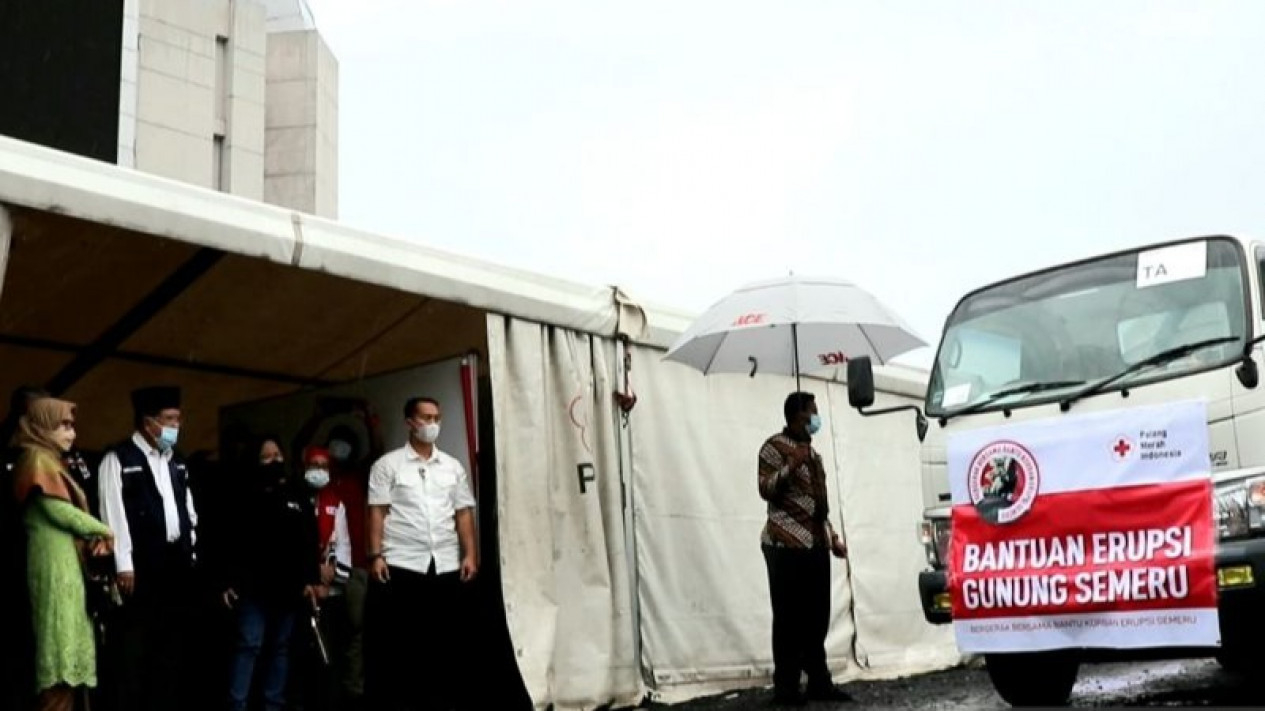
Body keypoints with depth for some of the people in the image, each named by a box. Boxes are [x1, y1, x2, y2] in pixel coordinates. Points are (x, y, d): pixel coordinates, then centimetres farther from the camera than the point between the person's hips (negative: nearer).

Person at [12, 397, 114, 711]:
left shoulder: (51, 461, 21)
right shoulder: (38, 459, -6)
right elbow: (58, 509, -16)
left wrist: (93, 537, 0)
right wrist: (102, 530, -3)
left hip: (66, 562, 9)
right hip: (55, 562, -9)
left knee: (66, 643, 6)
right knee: (61, 654, -11)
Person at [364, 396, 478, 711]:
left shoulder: (453, 466, 14)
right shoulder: (388, 464, 4)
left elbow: (463, 513, 13)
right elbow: (377, 512, 0)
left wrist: (470, 554, 3)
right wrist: (376, 556, -9)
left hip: (446, 565, 3)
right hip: (401, 564, -3)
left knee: (445, 641, 5)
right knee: (396, 641, -1)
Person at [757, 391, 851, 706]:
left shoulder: (813, 453, 22)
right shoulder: (775, 446, -2)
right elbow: (765, 490, -11)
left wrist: (833, 537, 18)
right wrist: (791, 466, -23)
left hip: (816, 545, 7)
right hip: (787, 546, -7)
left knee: (817, 618, 5)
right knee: (789, 618, -8)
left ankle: (819, 682, 9)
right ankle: (786, 686, -5)